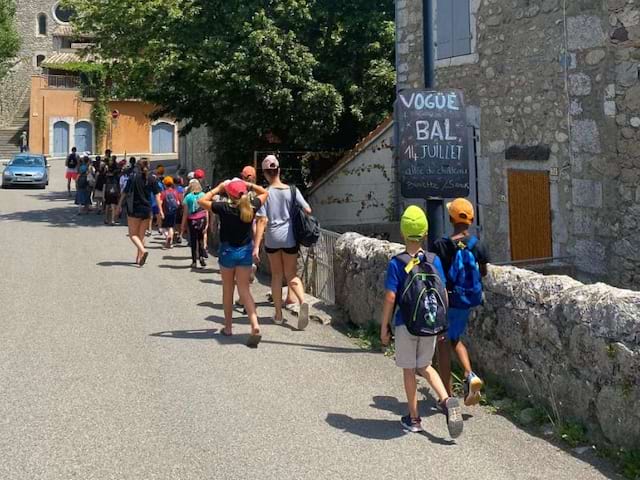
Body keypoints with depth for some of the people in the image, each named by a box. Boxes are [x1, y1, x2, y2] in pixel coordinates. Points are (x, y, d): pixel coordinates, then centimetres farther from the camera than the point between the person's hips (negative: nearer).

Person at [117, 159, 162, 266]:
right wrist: (160, 209, 1)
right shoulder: (152, 179, 1)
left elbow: (124, 193, -3)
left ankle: (143, 251, -22)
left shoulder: (133, 177, -5)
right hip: (146, 210, 3)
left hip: (134, 209, -3)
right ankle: (139, 258, 16)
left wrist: (119, 206, 6)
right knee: (141, 235, 14)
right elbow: (157, 195, -2)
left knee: (133, 234, 3)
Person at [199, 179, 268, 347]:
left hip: (228, 251, -2)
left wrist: (218, 188, -2)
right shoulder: (252, 207, -8)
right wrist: (249, 185, 5)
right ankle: (255, 325, -17)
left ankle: (228, 327, 24)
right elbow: (265, 193, 12)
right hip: (246, 251, 2)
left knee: (228, 289, 14)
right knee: (244, 289, 3)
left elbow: (202, 200, -7)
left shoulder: (225, 208, -17)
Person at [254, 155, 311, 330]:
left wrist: (256, 246, -13)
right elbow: (307, 210, -3)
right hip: (289, 237, 1)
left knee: (276, 276, 14)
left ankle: (278, 314, 19)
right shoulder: (292, 191, -2)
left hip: (272, 238, -1)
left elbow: (262, 221, -13)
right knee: (291, 275, 11)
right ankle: (303, 301, -18)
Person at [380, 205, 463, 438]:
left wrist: (384, 326, -2)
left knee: (409, 370, 11)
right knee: (424, 366, 20)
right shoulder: (434, 260, -3)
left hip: (405, 324, -3)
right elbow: (443, 294, 1)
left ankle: (414, 418, 20)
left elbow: (390, 298, -12)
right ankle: (446, 400, -1)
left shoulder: (396, 263, -12)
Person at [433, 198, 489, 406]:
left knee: (443, 344, 9)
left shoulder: (442, 246, -17)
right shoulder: (478, 245, -6)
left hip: (448, 301, -4)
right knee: (454, 339, 25)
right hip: (469, 300, 4)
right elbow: (483, 273, 9)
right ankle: (470, 375, 2)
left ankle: (448, 396, 12)